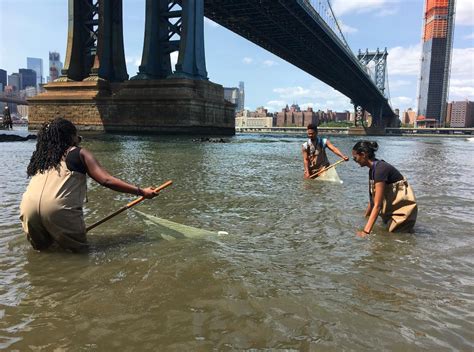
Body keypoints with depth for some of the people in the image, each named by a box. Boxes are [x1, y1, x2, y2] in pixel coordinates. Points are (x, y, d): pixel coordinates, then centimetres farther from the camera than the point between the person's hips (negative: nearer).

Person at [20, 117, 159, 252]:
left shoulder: (39, 156, 23)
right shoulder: (79, 153, 9)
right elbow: (106, 180, -1)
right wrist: (141, 192, 0)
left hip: (28, 207, 5)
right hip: (58, 208, -5)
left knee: (41, 246, 28)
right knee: (78, 248, 15)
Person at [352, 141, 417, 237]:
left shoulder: (380, 169, -26)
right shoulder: (372, 169, 2)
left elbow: (377, 205, -30)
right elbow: (372, 200, 11)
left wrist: (366, 231, -33)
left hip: (402, 211, -9)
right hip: (391, 211, 9)